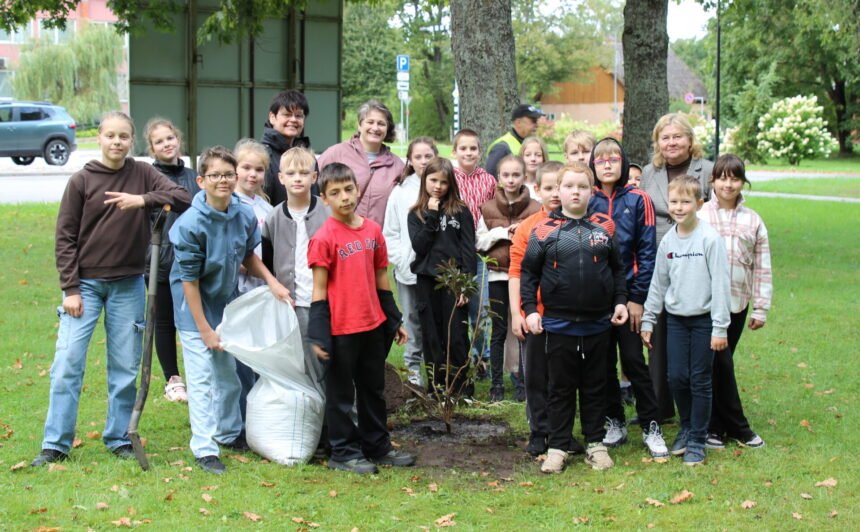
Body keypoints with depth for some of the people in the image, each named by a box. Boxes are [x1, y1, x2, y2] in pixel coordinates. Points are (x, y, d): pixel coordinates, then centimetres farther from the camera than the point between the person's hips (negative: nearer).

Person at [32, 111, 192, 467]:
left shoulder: (142, 174, 3)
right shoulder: (81, 180, -2)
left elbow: (183, 197, -8)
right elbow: (65, 238, -2)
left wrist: (143, 200, -23)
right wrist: (70, 288, -8)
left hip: (128, 285, 2)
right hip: (85, 282, -1)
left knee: (126, 367, 6)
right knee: (67, 363, -5)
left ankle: (119, 439, 17)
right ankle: (55, 444, 2)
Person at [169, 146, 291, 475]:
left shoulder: (245, 216, -10)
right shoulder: (190, 224, -26)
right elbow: (189, 280, -20)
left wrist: (272, 282, -5)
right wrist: (205, 329, -18)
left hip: (228, 300, 6)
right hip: (195, 305, -6)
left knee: (229, 374, 18)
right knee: (202, 378, -5)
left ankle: (230, 433, 37)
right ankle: (204, 449, 3)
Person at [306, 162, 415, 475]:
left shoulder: (372, 230, 4)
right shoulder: (324, 238, -12)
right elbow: (319, 290, -12)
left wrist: (395, 321, 14)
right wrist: (318, 335, -14)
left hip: (373, 325, 6)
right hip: (341, 329, -6)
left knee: (373, 389, 18)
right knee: (341, 394, 6)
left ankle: (378, 447, 31)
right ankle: (344, 453, 18)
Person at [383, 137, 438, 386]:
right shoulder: (400, 192, 4)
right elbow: (390, 233, 6)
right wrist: (400, 260, -4)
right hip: (409, 270, 1)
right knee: (413, 323, 9)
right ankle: (413, 372, 18)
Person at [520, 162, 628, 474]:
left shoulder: (605, 227, 4)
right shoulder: (544, 230, -3)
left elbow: (617, 269, 12)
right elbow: (528, 273, 0)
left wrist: (620, 302, 4)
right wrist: (530, 310, -7)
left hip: (598, 324, 2)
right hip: (559, 324, -2)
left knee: (595, 386, 12)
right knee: (561, 388, 7)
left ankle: (595, 443, 22)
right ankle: (557, 447, 15)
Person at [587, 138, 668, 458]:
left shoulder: (638, 201, -2)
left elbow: (647, 252, -4)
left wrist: (638, 298, -9)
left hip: (627, 296, -3)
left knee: (634, 362, -1)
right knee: (603, 363, 9)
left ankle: (651, 427, 7)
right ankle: (614, 423, 20)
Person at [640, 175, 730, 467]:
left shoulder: (710, 239, -11)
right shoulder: (667, 241, 4)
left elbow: (720, 284, -12)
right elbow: (658, 284, 12)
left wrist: (720, 327, -13)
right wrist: (647, 320, 11)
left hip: (703, 318, -4)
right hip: (675, 319, 4)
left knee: (700, 380, 2)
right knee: (676, 377, 4)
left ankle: (697, 441, 14)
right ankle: (686, 428, 26)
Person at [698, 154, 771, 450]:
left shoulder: (753, 221, 7)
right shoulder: (699, 215, -1)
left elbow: (762, 269, 9)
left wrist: (761, 309, 5)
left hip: (736, 303, 3)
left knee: (720, 364, 8)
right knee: (720, 364, -3)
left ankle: (715, 425, 18)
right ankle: (737, 427, 7)